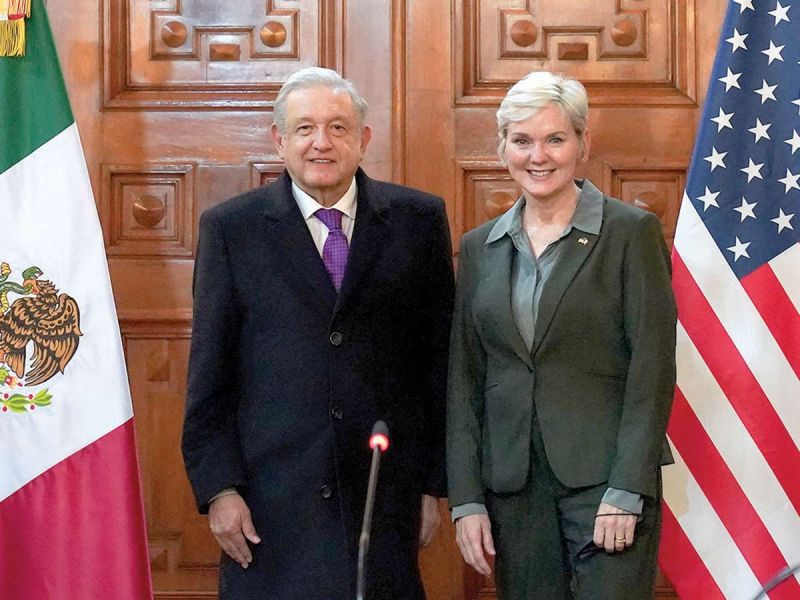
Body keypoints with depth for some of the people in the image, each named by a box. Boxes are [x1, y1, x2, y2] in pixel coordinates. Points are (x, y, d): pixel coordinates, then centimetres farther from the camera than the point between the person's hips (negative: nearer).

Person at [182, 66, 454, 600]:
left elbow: (439, 360, 6)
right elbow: (209, 372, 2)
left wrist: (435, 482, 4)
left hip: (386, 494, 1)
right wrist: (218, 488, -4)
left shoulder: (419, 220, 5)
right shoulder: (231, 229, 3)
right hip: (273, 498, -1)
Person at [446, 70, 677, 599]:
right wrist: (466, 498, 3)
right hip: (511, 485, 4)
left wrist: (626, 492, -14)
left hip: (605, 477, -4)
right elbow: (464, 379, 10)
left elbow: (653, 367, -7)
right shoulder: (480, 247, 11)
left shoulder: (633, 232, -3)